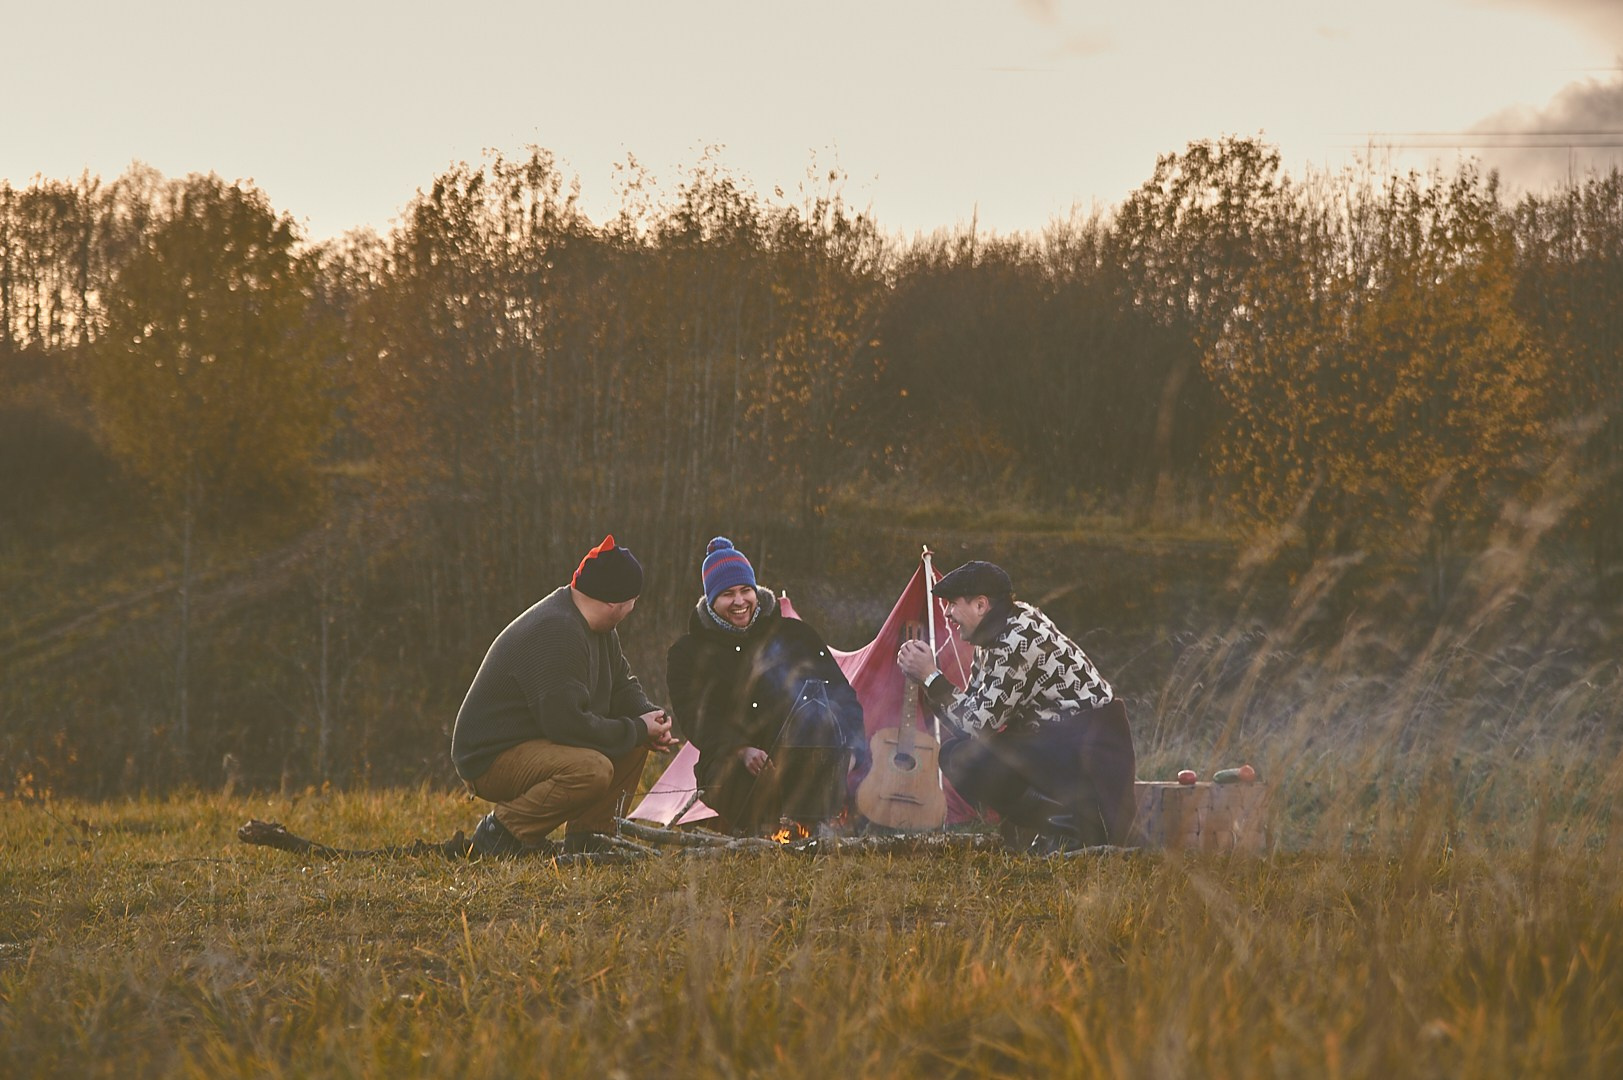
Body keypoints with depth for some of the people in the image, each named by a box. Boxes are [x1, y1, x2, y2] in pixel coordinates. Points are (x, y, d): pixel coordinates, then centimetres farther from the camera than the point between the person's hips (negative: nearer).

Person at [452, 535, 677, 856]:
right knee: (593, 769, -33)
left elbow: (622, 684, 19)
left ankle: (585, 836, 5)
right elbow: (567, 723, -29)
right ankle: (502, 830, -17)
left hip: (541, 740, 11)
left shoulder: (600, 630, 9)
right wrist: (637, 729, -18)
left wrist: (650, 717, -4)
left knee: (635, 742, 4)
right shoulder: (554, 635, -25)